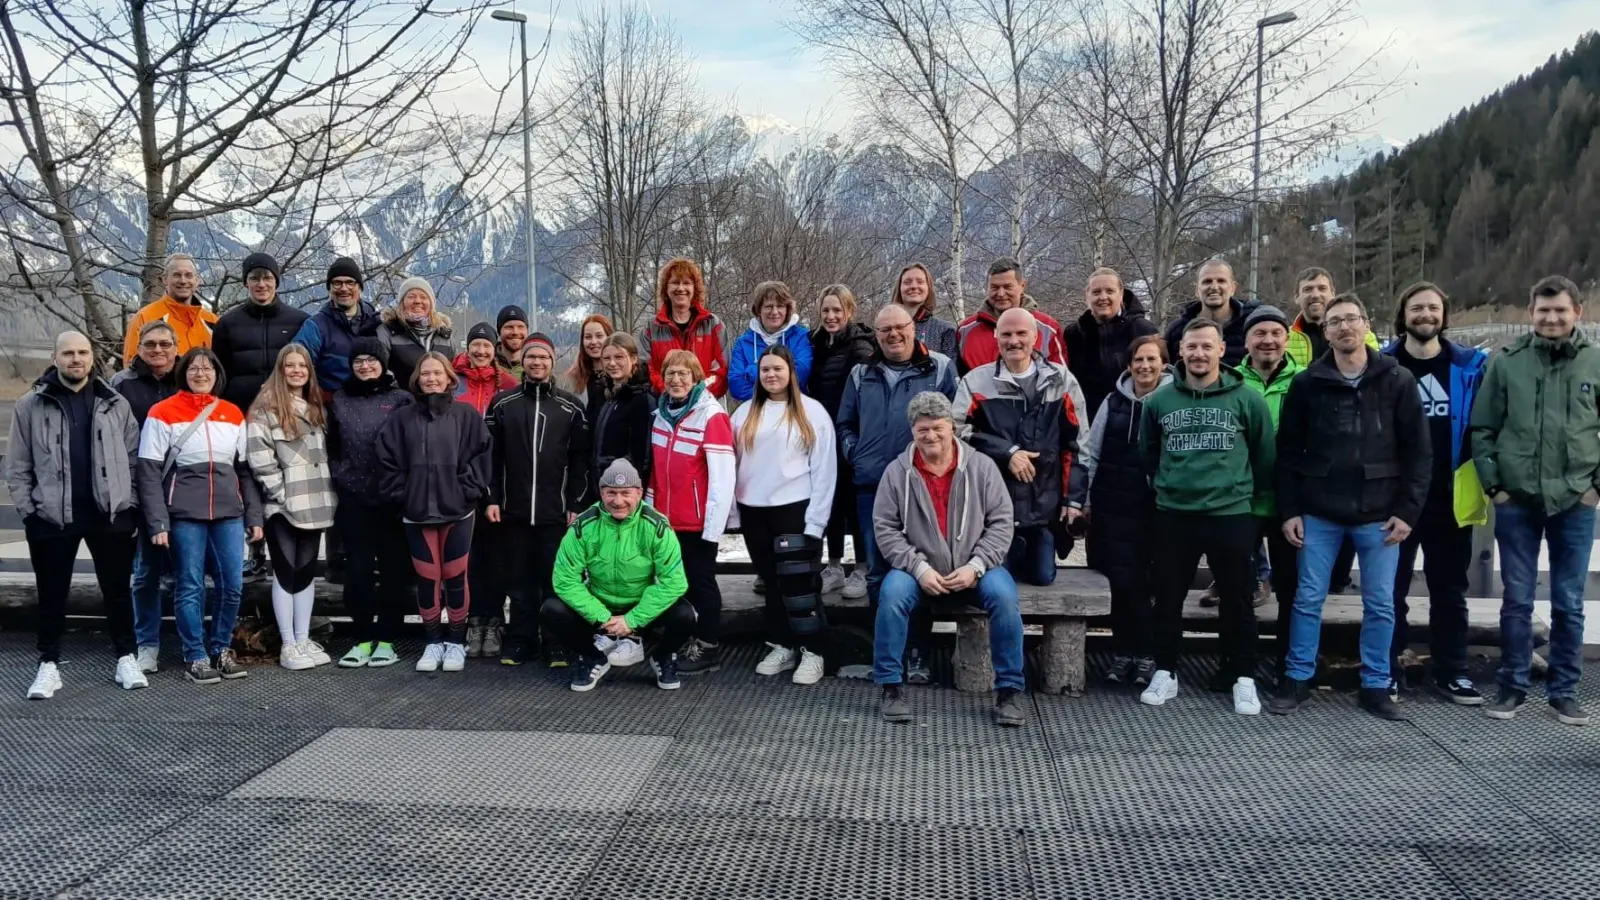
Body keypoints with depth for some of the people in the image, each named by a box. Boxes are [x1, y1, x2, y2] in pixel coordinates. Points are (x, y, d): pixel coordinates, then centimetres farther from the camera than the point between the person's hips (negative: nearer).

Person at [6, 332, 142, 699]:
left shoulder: (116, 404, 5)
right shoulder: (31, 405, 2)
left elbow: (133, 458, 7)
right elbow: (17, 466, 3)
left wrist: (129, 504, -1)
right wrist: (28, 510, -4)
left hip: (110, 514, 1)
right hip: (51, 517, -1)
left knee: (117, 589, 8)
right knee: (52, 594, 8)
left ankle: (126, 658, 17)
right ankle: (49, 664, 18)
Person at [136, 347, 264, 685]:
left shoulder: (233, 414, 11)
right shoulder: (163, 413, 0)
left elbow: (245, 469, 14)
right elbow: (149, 472, -4)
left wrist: (254, 517, 8)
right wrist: (157, 523, -11)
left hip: (229, 512, 4)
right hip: (184, 514, -3)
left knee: (232, 584, 2)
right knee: (190, 587, 1)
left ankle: (221, 650, 19)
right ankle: (195, 657, 12)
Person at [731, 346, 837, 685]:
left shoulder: (812, 412, -2)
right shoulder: (744, 413, 11)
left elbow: (824, 470, -5)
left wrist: (815, 521, -10)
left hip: (796, 509, -4)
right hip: (754, 511, 4)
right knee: (771, 581, 12)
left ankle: (811, 652, 8)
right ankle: (781, 647, 22)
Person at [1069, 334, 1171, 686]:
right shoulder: (1114, 402, 5)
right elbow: (1088, 453, 9)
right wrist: (1076, 500, 6)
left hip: (1153, 508, -2)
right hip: (1111, 507, 2)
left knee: (1142, 581, 3)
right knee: (1119, 580, 5)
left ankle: (1144, 655, 16)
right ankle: (1124, 652, 18)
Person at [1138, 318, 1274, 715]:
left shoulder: (1246, 399, -4)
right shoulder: (1160, 400, 2)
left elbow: (1264, 455, 5)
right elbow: (1147, 453, 15)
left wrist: (1245, 491, 9)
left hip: (1231, 515, -2)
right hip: (1173, 515, 2)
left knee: (1237, 600, 7)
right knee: (1168, 598, 9)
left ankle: (1244, 678, 19)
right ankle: (1165, 672, 22)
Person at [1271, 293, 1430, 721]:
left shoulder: (1398, 381, 0)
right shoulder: (1306, 384, 0)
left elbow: (1418, 451, -1)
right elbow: (1288, 452, 2)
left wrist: (1408, 510, -7)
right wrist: (1289, 510, -3)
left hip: (1378, 514, 0)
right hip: (1319, 513, 0)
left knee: (1380, 604, 7)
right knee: (1308, 599, 5)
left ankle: (1376, 686, 20)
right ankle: (1298, 678, 18)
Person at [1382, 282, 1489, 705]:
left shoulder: (1471, 366, 3)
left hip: (1450, 498, 2)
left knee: (1449, 589, 12)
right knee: (1391, 588, 6)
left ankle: (1451, 672, 22)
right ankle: (1386, 670, 16)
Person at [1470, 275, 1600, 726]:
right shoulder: (1507, 362, -1)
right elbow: (1482, 429, 2)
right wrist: (1493, 484, -4)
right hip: (1516, 502, -1)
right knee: (1516, 600, 7)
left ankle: (1564, 690, 21)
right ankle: (1512, 685, 19)